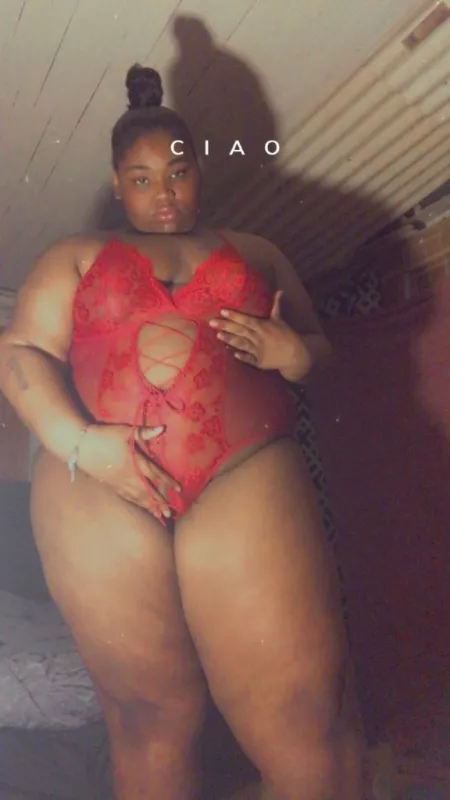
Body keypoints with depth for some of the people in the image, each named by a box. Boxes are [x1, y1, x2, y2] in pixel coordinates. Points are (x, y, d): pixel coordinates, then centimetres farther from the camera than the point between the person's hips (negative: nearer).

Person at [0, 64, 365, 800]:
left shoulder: (255, 253, 24)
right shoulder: (74, 258, 20)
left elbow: (318, 346, 21)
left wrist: (294, 353, -4)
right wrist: (79, 442, -11)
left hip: (248, 481, 1)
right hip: (99, 492, 0)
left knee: (307, 725, -4)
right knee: (151, 722, 7)